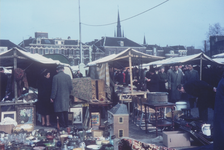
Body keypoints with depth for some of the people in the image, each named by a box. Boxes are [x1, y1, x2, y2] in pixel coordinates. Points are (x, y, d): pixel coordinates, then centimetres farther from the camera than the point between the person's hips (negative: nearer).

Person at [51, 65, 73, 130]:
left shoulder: (55, 77, -10)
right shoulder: (68, 76, 1)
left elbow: (54, 88, -10)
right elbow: (70, 87, 4)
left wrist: (52, 97, -3)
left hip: (58, 97, -4)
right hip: (66, 97, 5)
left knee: (59, 112, 3)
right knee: (65, 111, 15)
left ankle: (62, 125, 2)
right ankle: (66, 125, 22)